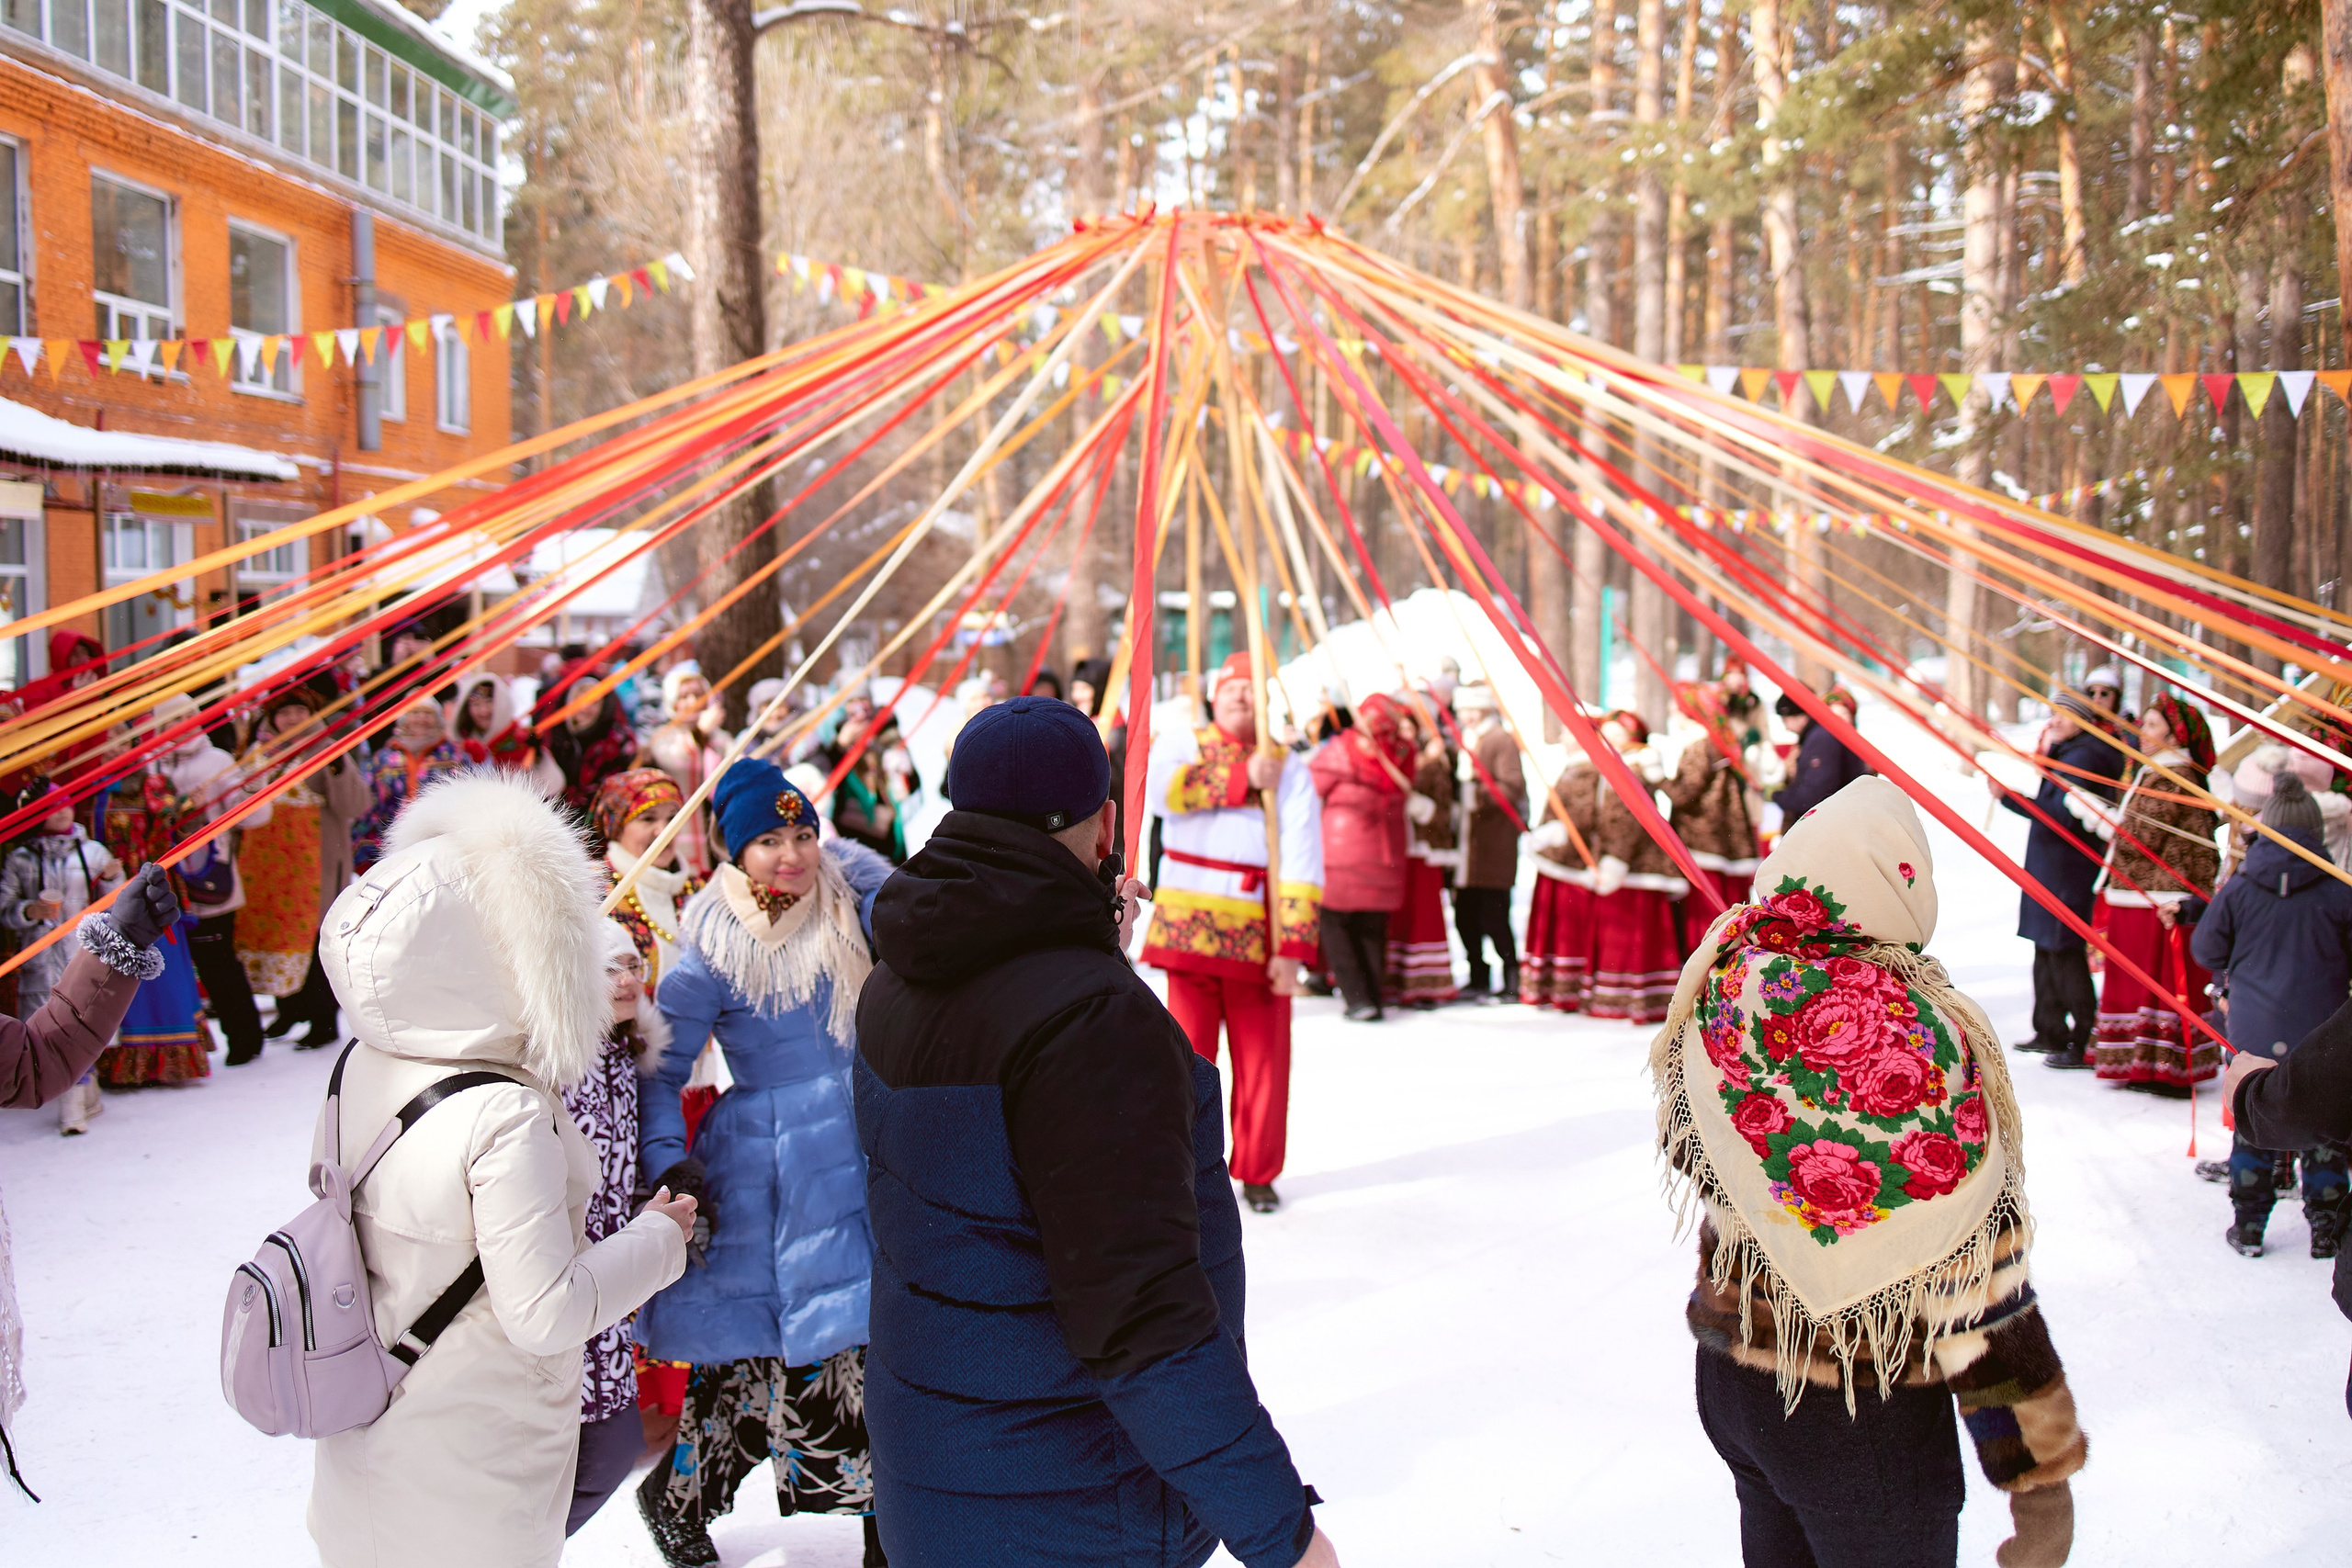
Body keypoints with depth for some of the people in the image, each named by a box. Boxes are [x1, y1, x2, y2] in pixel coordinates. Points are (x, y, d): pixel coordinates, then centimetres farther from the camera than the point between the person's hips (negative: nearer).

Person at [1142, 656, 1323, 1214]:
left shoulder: (1289, 768, 6)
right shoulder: (1182, 745, 10)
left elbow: (1302, 861, -3)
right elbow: (1160, 788, -14)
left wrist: (1293, 948, -12)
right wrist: (1243, 779, -13)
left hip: (1258, 936, 0)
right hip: (1189, 930, 0)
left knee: (1263, 1059, 3)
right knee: (1189, 1050, 1)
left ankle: (1258, 1173, 18)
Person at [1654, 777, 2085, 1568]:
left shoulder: (1724, 990, -9)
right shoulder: (1912, 1036, -24)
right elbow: (1972, 1267, -20)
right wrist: (2040, 1469, -12)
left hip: (1726, 1380, 5)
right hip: (1865, 1412, -5)